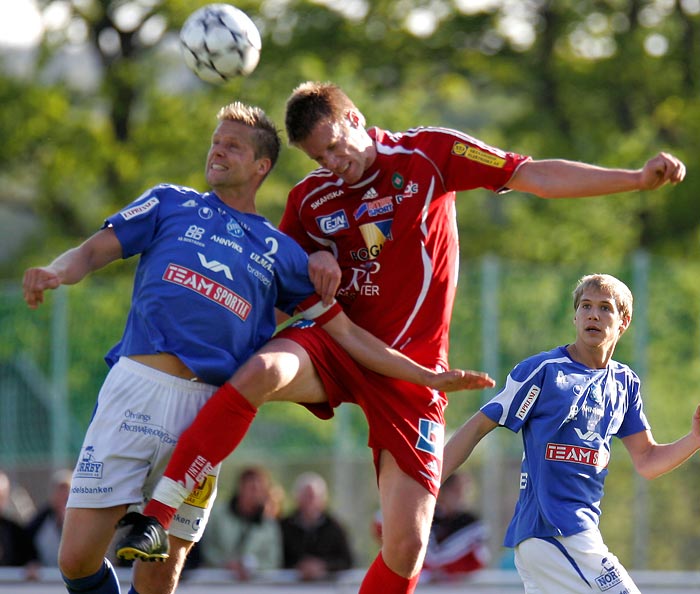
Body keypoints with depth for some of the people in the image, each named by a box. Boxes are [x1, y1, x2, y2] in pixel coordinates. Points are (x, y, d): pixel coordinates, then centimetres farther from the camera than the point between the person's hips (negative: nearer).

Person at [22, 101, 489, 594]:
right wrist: (55, 272, -12)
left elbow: (347, 333, 22)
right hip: (137, 386, -1)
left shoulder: (281, 252, 19)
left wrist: (429, 377, 16)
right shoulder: (171, 203, 18)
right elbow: (94, 252, 11)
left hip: (210, 405, 1)